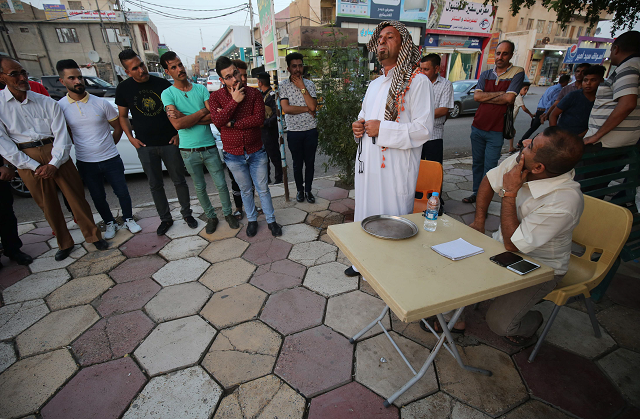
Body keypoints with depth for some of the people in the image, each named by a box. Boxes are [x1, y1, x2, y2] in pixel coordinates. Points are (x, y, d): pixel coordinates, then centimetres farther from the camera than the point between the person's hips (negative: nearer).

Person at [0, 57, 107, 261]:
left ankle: (93, 235, 16)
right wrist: (35, 166, -10)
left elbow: (61, 135, -1)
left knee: (76, 196, 1)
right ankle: (64, 243, 22)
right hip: (27, 160, 0)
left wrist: (54, 163, -12)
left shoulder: (47, 102, 2)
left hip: (55, 153, 0)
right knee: (47, 204, 8)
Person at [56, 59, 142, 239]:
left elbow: (118, 126, 5)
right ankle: (110, 223, 31)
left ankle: (129, 219, 27)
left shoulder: (101, 103, -5)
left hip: (111, 159, -1)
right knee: (98, 197, 12)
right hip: (86, 163, 1)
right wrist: (82, 146, 4)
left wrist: (109, 146, 6)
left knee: (122, 192, 6)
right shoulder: (60, 106, -3)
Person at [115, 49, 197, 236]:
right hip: (145, 146, 2)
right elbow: (123, 116, 12)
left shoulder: (163, 84, -2)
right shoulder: (124, 89, 2)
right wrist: (131, 138, 0)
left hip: (169, 143, -1)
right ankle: (165, 218, 24)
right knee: (155, 185, 9)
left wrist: (179, 133, -4)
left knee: (179, 180, 7)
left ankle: (187, 213, 24)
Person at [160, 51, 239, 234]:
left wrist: (185, 117, -15)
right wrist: (201, 112, -12)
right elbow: (177, 124, -18)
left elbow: (214, 117, -9)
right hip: (189, 151, -1)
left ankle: (228, 213, 26)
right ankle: (211, 217, 29)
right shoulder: (168, 94, -4)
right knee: (200, 188, 11)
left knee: (221, 184, 6)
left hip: (209, 147, 1)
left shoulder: (201, 89, 2)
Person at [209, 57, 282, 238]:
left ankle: (271, 220, 26)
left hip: (256, 151, 0)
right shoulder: (216, 96, -3)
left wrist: (231, 123, -17)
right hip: (234, 154, 1)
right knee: (246, 190, 15)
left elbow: (259, 119, -17)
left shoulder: (254, 93, -4)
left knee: (263, 188, 10)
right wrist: (234, 101, -20)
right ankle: (252, 220, 34)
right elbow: (217, 120, -19)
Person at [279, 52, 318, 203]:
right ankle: (299, 189, 28)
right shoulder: (283, 85, -2)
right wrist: (306, 109, -10)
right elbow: (286, 108, -14)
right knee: (297, 163, 9)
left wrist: (302, 87, -11)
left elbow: (313, 106, -10)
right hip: (294, 131, -1)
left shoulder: (309, 84, 4)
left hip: (311, 130, 2)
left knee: (310, 162, 9)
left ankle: (308, 190, 26)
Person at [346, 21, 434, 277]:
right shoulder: (375, 84, 18)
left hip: (396, 166, -7)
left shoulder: (417, 81, -6)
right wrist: (359, 126, 5)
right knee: (366, 214, 16)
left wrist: (381, 129, -19)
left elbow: (424, 130, -14)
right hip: (368, 162, 8)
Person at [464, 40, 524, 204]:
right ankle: (476, 193, 25)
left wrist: (486, 97, -6)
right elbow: (476, 96, -5)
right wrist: (500, 93, -10)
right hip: (478, 127, 4)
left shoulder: (517, 73, -1)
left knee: (489, 167, -2)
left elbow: (509, 99, -15)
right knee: (477, 163, 12)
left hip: (496, 130, -4)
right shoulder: (485, 74, 10)